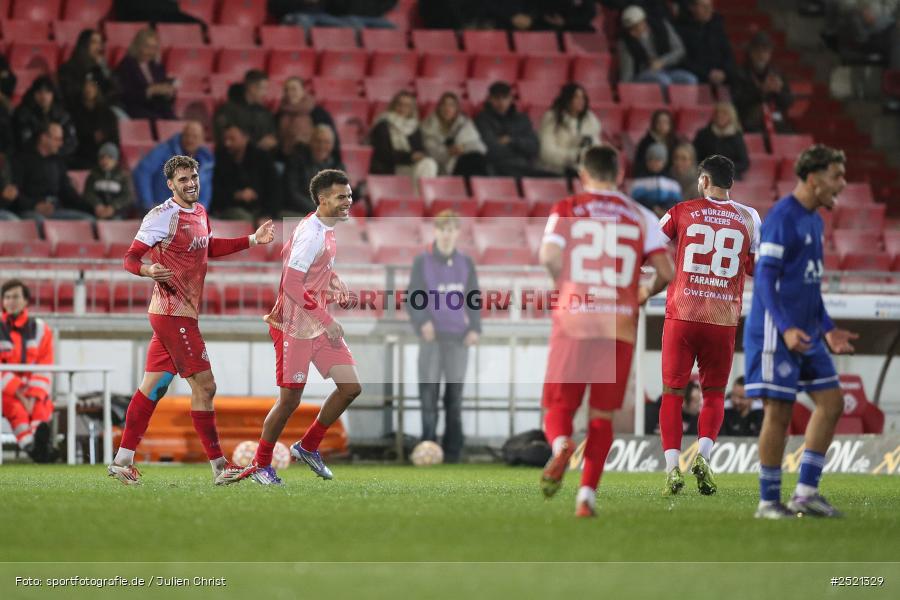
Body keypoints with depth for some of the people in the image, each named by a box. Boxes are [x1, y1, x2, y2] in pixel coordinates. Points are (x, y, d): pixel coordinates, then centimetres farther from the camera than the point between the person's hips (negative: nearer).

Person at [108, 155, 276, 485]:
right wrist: (149, 269, -34)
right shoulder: (162, 217, -15)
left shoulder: (200, 212, 12)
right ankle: (218, 466, -3)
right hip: (173, 313, -9)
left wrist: (252, 240, 26)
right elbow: (130, 258, -14)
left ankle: (122, 460, 16)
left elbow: (209, 247, 30)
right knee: (204, 385, -7)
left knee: (153, 386, 11)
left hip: (184, 313, 9)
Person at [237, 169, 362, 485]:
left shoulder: (327, 228, 7)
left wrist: (340, 291, 8)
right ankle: (260, 465, 16)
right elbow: (292, 285, -26)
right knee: (290, 400, -2)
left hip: (321, 326, 9)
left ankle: (308, 447, 20)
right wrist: (327, 321, -24)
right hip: (295, 327, -9)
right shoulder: (312, 234, -22)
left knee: (351, 387, 4)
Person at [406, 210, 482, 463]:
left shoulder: (465, 264, 9)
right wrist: (423, 322, -17)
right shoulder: (423, 262, 1)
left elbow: (474, 299, 14)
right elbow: (412, 299, -1)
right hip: (432, 337, -2)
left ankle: (452, 449, 7)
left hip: (458, 338, 2)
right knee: (429, 389, -7)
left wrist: (475, 329, 1)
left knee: (455, 393, 3)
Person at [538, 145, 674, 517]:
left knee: (558, 406, 7)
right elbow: (665, 271, 2)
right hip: (620, 325, 1)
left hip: (573, 321, -1)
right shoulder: (641, 216, 9)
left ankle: (561, 445, -26)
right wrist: (647, 293, 22)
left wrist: (565, 285, 6)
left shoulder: (566, 210, 5)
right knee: (602, 416, 10)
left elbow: (549, 255, -13)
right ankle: (587, 495, 1)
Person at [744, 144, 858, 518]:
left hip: (806, 334, 9)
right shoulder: (781, 217, -13)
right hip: (776, 332, -9)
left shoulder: (814, 221, 16)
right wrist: (786, 329, -26)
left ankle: (806, 492, 9)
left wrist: (828, 330, 20)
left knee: (831, 402, 6)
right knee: (779, 413, -5)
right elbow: (765, 279, -17)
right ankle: (769, 502, 2)